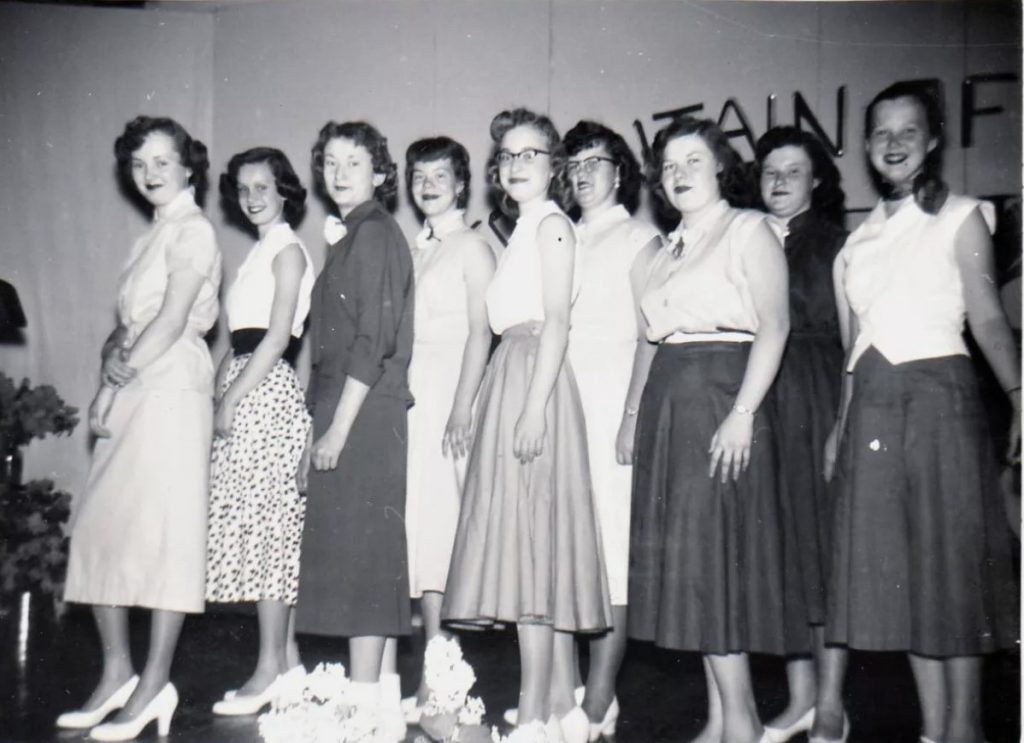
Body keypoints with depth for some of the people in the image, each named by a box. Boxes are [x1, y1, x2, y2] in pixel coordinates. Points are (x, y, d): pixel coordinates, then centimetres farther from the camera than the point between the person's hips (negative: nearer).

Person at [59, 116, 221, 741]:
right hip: (134, 393, 9)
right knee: (101, 526, 6)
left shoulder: (192, 232, -4)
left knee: (160, 529, -7)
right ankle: (117, 674, 15)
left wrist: (119, 378, -9)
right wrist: (115, 355, 0)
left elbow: (173, 321, -12)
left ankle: (154, 687, -2)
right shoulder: (154, 237, 21)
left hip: (173, 390, -8)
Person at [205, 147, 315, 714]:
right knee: (274, 525, 8)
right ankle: (286, 660, 13)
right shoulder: (259, 252, 21)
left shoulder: (287, 249, -4)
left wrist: (232, 398, -15)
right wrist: (221, 392, 8)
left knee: (265, 522, -8)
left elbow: (278, 335, -13)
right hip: (244, 389, 9)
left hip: (266, 391, -8)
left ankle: (270, 670, -4)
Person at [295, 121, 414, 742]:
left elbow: (374, 341, -17)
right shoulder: (353, 236, 18)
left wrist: (337, 428, -18)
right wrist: (327, 424, 13)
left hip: (364, 410, -9)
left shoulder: (374, 233, -9)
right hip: (344, 407, 9)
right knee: (364, 550, 11)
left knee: (359, 546, -7)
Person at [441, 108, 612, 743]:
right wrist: (502, 404, 15)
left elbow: (557, 322, -13)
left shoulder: (551, 223, -4)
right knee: (537, 546, 9)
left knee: (529, 539, -10)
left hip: (535, 379, -9)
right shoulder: (527, 228, 21)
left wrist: (535, 405, -21)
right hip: (510, 376, 9)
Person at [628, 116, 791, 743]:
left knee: (713, 549, -9)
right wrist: (638, 415, 8)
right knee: (683, 556, 5)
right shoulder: (670, 248, 20)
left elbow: (774, 326, -11)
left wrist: (743, 413, -20)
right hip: (668, 402, 7)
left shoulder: (748, 230, -1)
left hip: (723, 393, -7)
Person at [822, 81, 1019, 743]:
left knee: (950, 553, -3)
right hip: (872, 405, 5)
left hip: (940, 391, -5)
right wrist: (839, 427, 13)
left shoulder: (960, 218, 3)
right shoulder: (860, 238, 16)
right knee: (892, 563, 5)